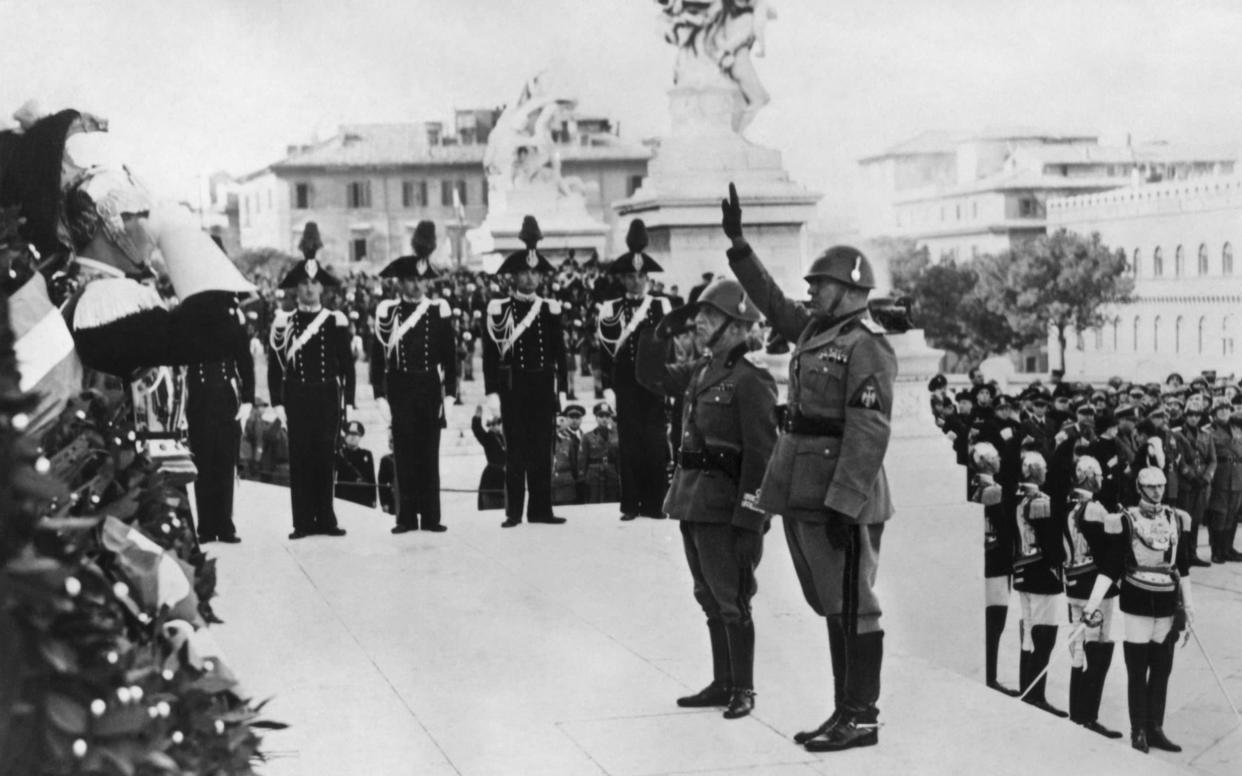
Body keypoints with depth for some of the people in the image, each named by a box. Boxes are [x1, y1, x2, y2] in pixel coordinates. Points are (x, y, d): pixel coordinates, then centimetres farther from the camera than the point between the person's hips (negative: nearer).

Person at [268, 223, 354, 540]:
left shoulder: (337, 321, 5)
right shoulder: (283, 322, 3)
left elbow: (347, 364, 6)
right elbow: (275, 365, 3)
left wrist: (349, 401, 1)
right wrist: (277, 402, -3)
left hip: (327, 397, 1)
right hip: (297, 397, -1)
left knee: (325, 457, 3)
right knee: (300, 457, 0)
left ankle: (325, 519, 10)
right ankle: (303, 522, 5)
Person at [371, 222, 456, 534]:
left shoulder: (440, 311, 4)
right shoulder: (386, 311, 2)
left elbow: (449, 355, 6)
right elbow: (378, 356, 2)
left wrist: (449, 391, 0)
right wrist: (379, 393, -4)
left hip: (430, 388, 1)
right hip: (400, 388, -1)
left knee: (429, 452, 4)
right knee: (404, 453, 1)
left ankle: (431, 516, 8)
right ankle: (407, 517, 7)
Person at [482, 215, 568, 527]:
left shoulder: (551, 309, 8)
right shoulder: (498, 309, 0)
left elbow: (559, 351, 10)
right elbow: (490, 352, -1)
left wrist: (562, 387, 4)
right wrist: (492, 391, -8)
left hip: (543, 387, 3)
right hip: (513, 387, -2)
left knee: (542, 448, 5)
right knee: (515, 449, 0)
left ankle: (540, 508, 11)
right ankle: (514, 511, 5)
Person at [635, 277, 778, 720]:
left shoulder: (750, 380, -14)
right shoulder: (701, 371, 11)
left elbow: (761, 453, -17)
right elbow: (651, 376, 23)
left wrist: (749, 518, -21)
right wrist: (662, 331, 7)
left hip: (723, 506, -8)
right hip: (692, 499, 8)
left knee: (731, 600, 0)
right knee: (709, 598, 15)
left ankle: (743, 690, 11)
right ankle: (723, 683, 26)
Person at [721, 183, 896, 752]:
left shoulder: (866, 346, -13)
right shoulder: (813, 330, 13)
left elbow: (868, 433, -19)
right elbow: (772, 302, 30)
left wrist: (843, 502, -24)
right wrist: (738, 245, 27)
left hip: (839, 497, -9)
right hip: (802, 492, 9)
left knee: (851, 605, -1)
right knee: (832, 605, 15)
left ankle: (862, 717, 7)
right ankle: (845, 710, 24)